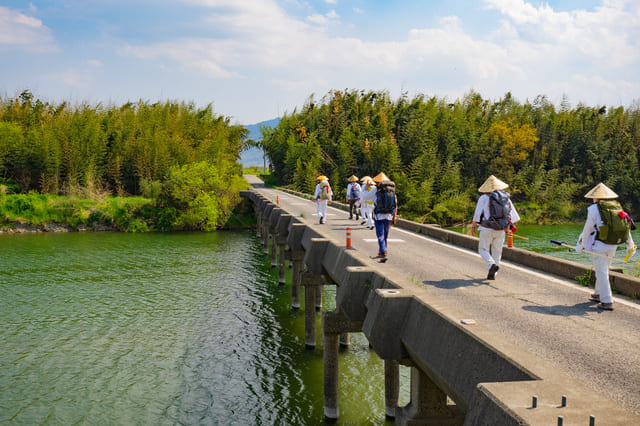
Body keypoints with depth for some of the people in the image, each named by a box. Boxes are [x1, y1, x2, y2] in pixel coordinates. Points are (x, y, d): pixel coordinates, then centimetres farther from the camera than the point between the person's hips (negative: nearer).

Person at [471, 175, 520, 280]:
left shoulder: (484, 198, -8)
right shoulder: (506, 197, 5)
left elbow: (477, 213, -6)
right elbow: (512, 213, 10)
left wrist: (473, 226, 5)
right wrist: (509, 225, 23)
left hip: (487, 229, -4)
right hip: (500, 230, 4)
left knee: (483, 249, 7)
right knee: (497, 251, 12)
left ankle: (491, 264, -18)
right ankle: (492, 274, 12)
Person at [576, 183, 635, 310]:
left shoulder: (593, 209, -9)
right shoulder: (617, 207, 9)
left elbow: (587, 229, -6)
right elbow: (625, 227, 10)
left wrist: (580, 244, 5)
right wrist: (630, 245, 16)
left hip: (599, 246, -7)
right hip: (613, 246, 7)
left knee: (601, 272, -3)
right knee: (603, 270, 21)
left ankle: (607, 302, -7)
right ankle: (598, 295, 34)